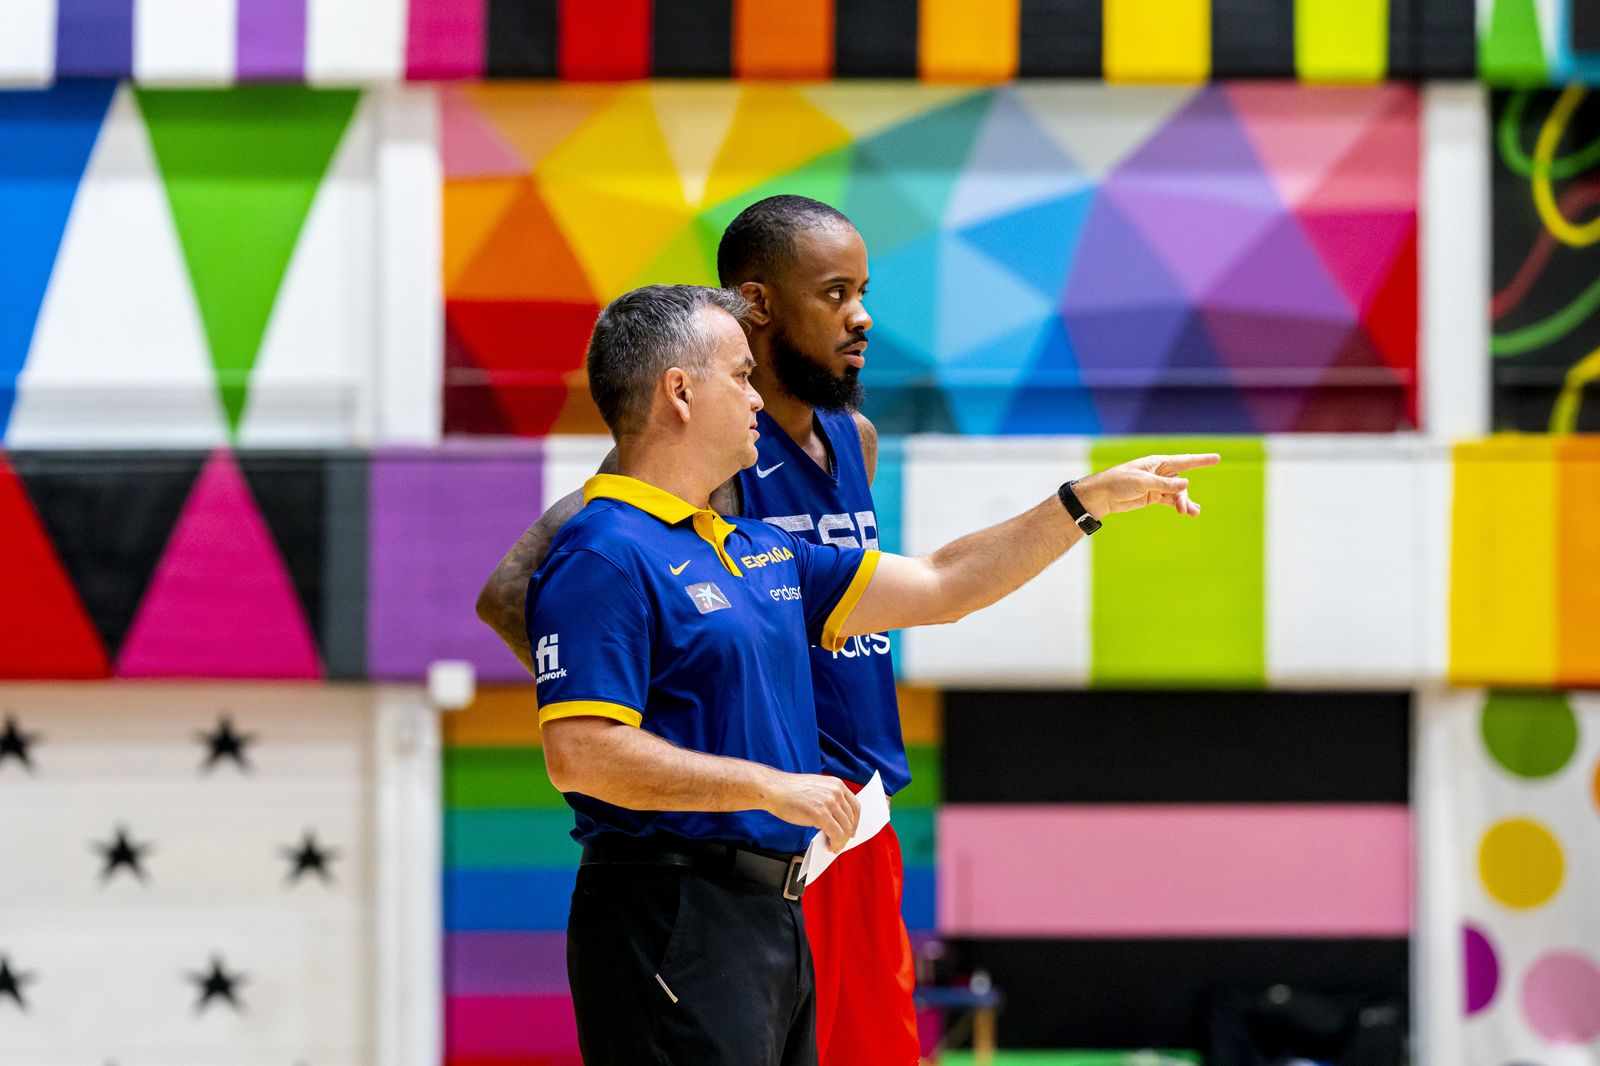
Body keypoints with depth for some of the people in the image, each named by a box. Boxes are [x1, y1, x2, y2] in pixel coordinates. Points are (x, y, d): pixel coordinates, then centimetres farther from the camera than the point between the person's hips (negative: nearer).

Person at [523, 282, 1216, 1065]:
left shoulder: (759, 552, 19)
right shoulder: (604, 556, -12)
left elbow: (938, 588, 26)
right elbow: (579, 754, -22)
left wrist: (1089, 500, 22)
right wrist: (770, 786, -18)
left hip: (771, 912, 10)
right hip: (671, 912, -10)